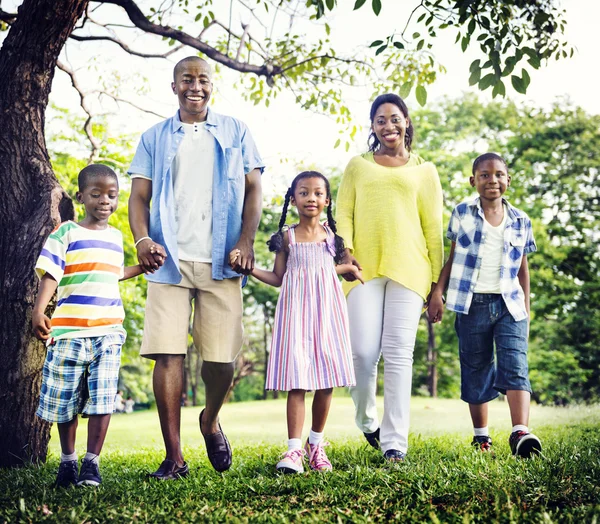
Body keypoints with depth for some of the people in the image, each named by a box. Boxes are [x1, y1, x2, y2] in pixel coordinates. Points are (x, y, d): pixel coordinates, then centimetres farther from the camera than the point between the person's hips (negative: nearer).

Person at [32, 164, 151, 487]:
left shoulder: (116, 236, 16)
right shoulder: (66, 232, 1)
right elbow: (50, 273, -6)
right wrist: (39, 310, -18)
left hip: (108, 331, 3)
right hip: (69, 330, -3)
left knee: (102, 398, -6)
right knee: (65, 400, 6)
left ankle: (91, 463, 3)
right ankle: (67, 461, 23)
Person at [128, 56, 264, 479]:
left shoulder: (235, 132, 15)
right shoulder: (155, 138, 15)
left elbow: (253, 189, 10)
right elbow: (139, 195, 9)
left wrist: (246, 241, -6)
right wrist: (142, 239, -11)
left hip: (220, 262, 0)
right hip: (170, 259, 0)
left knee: (222, 358, -2)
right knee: (168, 354, -7)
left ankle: (211, 421, 30)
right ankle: (174, 456, 0)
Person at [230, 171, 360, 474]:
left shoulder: (332, 234, 9)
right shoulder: (287, 237, 4)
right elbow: (277, 278, 8)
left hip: (327, 308, 2)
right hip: (296, 310, -2)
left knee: (326, 381, 1)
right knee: (297, 380, -9)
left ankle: (316, 444, 16)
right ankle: (294, 449, -8)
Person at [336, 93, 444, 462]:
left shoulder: (423, 170, 17)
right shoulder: (358, 166, 19)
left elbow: (434, 228, 13)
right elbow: (343, 213, 11)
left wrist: (437, 282, 8)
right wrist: (346, 250, -9)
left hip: (408, 269, 0)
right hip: (364, 268, 1)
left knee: (399, 354, -7)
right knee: (364, 352, -8)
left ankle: (395, 442, -4)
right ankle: (367, 421, 18)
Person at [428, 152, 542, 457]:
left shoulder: (521, 222, 8)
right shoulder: (462, 214, 4)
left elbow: (523, 270, 13)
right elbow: (451, 259, 7)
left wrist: (526, 309, 13)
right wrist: (438, 292, -2)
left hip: (509, 304, 1)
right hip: (472, 304, 0)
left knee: (515, 367, -13)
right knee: (475, 372, 7)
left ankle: (521, 433, -22)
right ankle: (481, 436, 18)